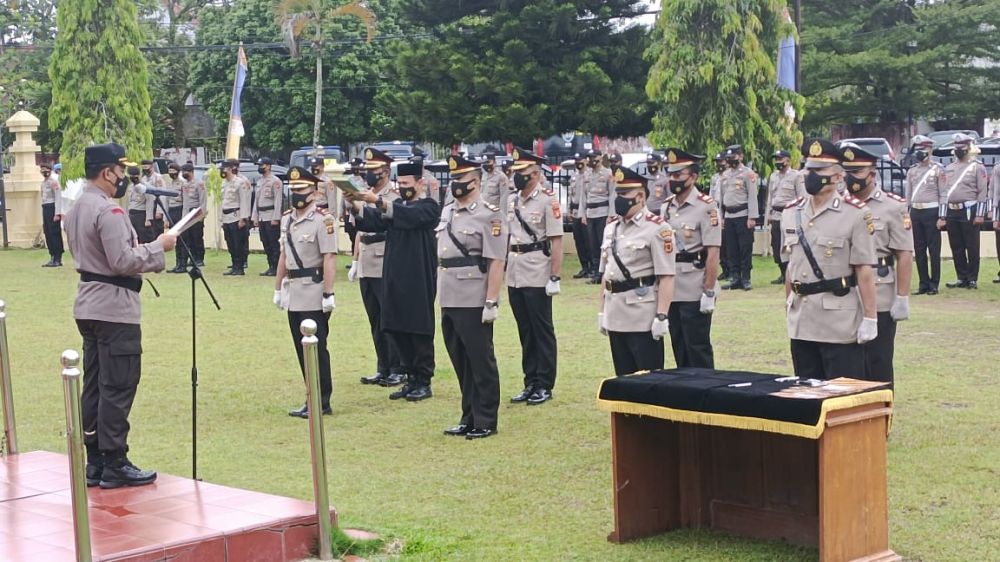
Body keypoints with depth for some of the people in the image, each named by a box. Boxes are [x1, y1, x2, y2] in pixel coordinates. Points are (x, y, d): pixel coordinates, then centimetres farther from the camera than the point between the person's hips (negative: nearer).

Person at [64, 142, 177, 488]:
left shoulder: (77, 209, 13)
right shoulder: (108, 210, -18)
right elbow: (123, 261, -22)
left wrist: (142, 249, 14)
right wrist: (158, 246, -10)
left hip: (88, 306, 10)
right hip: (115, 307, -10)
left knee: (94, 386, 12)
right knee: (117, 389, -5)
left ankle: (94, 463, 17)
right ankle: (115, 466, -1)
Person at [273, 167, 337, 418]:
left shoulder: (323, 220, -12)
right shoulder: (287, 218, 12)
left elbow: (329, 259, -16)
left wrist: (329, 294, -20)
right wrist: (278, 288, 18)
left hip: (314, 295, -8)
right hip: (293, 294, 8)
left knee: (316, 349, -4)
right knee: (302, 349, 11)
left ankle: (321, 402, 3)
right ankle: (315, 399, 18)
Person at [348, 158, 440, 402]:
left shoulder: (429, 207, -4)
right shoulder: (396, 206, 16)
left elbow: (409, 216, -25)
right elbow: (372, 221, 0)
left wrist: (378, 201, -34)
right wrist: (356, 205, -19)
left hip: (419, 281, -6)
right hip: (394, 280, 7)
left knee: (420, 333, 0)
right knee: (397, 331, 9)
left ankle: (424, 382, 8)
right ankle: (411, 379, 19)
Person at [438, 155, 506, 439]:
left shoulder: (489, 215, -9)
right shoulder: (447, 213, 13)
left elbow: (496, 263, -14)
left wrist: (491, 303, -17)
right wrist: (440, 296, 15)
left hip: (474, 304, -7)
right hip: (449, 301, 7)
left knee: (481, 363, 1)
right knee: (461, 362, 13)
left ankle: (485, 421, 9)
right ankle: (469, 418, 22)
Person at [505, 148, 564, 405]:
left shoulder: (547, 200, -9)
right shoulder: (512, 201, 11)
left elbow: (557, 241, -12)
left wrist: (555, 277, -16)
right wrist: (504, 268, 13)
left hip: (537, 276, -7)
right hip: (514, 276, 7)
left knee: (542, 331, 1)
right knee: (525, 332, 12)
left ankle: (545, 386, 8)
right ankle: (531, 383, 19)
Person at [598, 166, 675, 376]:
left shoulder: (657, 228, -10)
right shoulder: (611, 227, 13)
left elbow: (666, 277, -14)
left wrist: (661, 316, -19)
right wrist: (602, 311, 16)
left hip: (644, 318, -7)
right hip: (616, 317, 7)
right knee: (623, 377, 13)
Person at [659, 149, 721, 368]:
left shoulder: (706, 207, -10)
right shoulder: (666, 206, 10)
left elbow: (713, 253, -14)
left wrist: (709, 293, -17)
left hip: (695, 293, -7)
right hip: (671, 291, 7)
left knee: (698, 350, 0)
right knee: (679, 349, 13)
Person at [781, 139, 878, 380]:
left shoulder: (856, 214, -8)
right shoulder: (791, 213, 9)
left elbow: (864, 270, -10)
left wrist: (870, 318, -11)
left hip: (840, 324, -6)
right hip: (801, 324, 6)